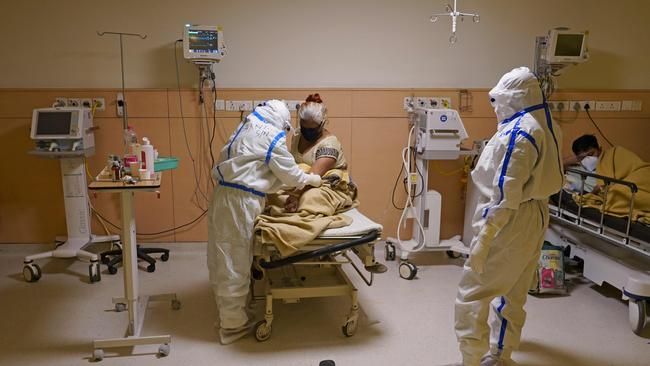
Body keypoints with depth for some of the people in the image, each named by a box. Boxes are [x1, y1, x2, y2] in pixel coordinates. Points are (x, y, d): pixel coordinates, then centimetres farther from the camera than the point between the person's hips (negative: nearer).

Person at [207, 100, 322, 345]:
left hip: (225, 196, 9)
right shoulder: (272, 136, -8)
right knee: (236, 262, 0)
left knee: (223, 258, 18)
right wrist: (310, 180, 16)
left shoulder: (245, 128, 18)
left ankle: (228, 312, 34)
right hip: (240, 202, -9)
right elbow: (290, 173, -2)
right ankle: (233, 324, 11)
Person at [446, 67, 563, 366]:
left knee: (472, 294, -4)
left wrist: (484, 236, -23)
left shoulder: (518, 132, -21)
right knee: (513, 289, 23)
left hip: (511, 222, -10)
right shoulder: (547, 126, 8)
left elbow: (506, 193, -25)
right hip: (535, 217, 10)